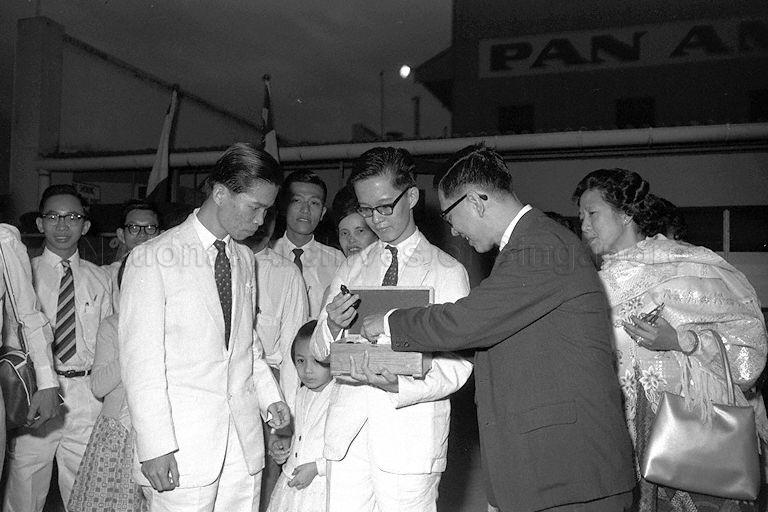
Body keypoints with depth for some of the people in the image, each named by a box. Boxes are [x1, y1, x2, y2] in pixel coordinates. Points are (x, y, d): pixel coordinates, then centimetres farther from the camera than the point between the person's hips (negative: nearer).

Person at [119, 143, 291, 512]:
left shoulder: (245, 260, 14)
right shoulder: (152, 259, -7)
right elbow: (140, 360, -10)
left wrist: (270, 397, 8)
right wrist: (155, 447, -14)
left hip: (244, 442, 6)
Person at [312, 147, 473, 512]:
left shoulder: (448, 272, 0)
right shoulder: (351, 268, 12)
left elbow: (457, 365, -6)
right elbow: (319, 352, 10)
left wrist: (399, 385, -23)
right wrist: (331, 326, -12)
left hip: (411, 435, -3)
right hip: (347, 428, 3)